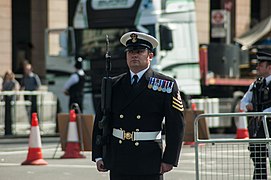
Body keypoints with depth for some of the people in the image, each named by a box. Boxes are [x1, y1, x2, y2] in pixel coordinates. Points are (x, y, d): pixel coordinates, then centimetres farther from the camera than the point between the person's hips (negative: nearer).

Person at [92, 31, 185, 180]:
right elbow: (100, 120, 11)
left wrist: (169, 159, -9)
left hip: (149, 164, -3)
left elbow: (176, 125, -3)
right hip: (118, 163, 3)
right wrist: (98, 155, 5)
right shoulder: (113, 85, 10)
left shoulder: (166, 85, 1)